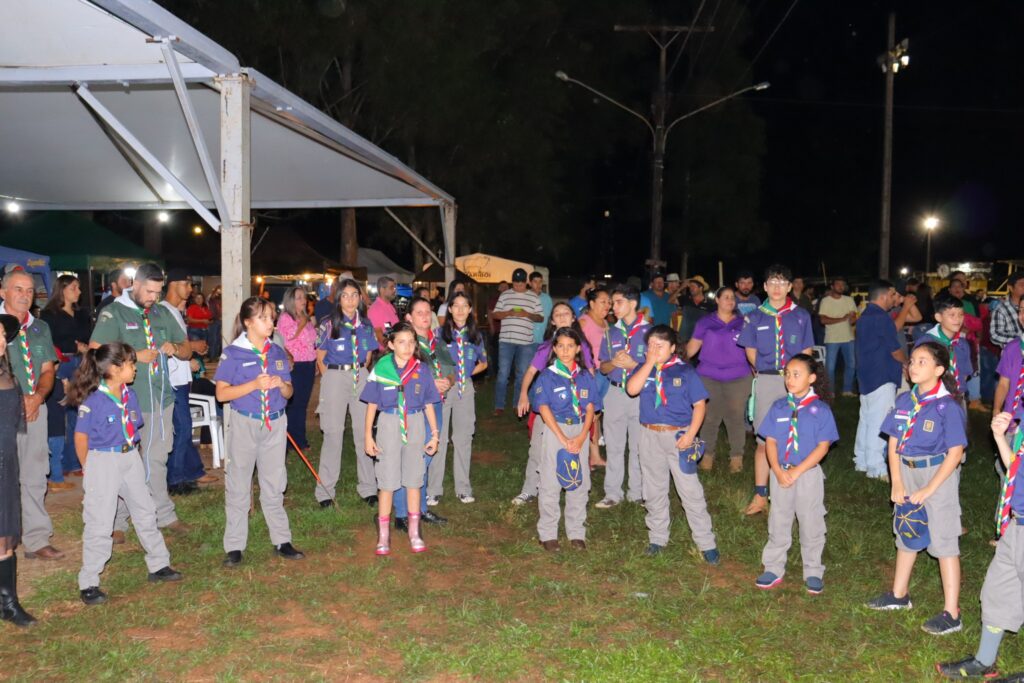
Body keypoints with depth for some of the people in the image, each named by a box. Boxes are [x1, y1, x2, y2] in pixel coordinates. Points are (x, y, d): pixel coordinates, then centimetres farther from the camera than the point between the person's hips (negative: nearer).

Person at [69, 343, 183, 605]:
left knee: (145, 513, 15)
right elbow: (81, 437, -11)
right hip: (103, 463, -7)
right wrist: (90, 469, -2)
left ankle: (159, 566, 30)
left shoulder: (130, 396, 3)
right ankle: (88, 584, 9)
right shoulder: (93, 402, -17)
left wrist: (130, 455, 9)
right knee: (99, 524, -2)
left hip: (131, 459, 7)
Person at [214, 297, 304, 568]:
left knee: (275, 486, 11)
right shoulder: (233, 353, -7)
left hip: (275, 424, 4)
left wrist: (281, 384, -11)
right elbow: (222, 393, -11)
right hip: (244, 424, -4)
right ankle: (234, 547, 12)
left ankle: (282, 541, 20)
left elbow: (289, 393, 12)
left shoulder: (277, 353, 7)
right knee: (238, 487, 3)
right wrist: (255, 385, -21)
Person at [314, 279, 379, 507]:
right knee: (333, 433, 0)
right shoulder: (329, 324, -3)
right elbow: (320, 357, 1)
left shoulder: (365, 325, 7)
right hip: (335, 378, -3)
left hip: (361, 378, 3)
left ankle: (368, 488, 15)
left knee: (364, 432, 5)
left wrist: (360, 373, 7)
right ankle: (326, 491, 10)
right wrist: (331, 379, -3)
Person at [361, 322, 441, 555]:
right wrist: (368, 435, -1)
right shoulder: (381, 368, -7)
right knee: (387, 481, 4)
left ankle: (414, 532, 23)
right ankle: (383, 536, 15)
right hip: (388, 424, -2)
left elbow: (429, 404, 5)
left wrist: (435, 434, 6)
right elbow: (372, 404, -1)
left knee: (413, 479, 11)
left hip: (415, 425, 2)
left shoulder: (421, 369, -2)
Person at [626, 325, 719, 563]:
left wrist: (690, 434, -14)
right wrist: (650, 362, -16)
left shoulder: (684, 370, -5)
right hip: (650, 436, 4)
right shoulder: (644, 369, 4)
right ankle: (658, 537, 29)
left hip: (678, 437, -4)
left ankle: (706, 543, 6)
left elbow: (699, 404, -5)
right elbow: (632, 389, -16)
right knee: (654, 490, 14)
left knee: (691, 491, -2)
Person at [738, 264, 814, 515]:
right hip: (766, 382, 0)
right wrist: (766, 370, 5)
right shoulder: (755, 317, 6)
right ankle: (760, 496, 7)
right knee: (764, 440, 3)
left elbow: (806, 352, 6)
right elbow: (751, 352, 11)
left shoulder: (801, 316, 5)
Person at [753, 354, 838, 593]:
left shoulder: (821, 410, -8)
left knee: (811, 524, 8)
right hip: (780, 474, 3)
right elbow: (770, 441, 0)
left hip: (808, 474, -3)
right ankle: (774, 569, 24)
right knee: (778, 522, 12)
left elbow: (823, 446, -12)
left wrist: (797, 471, -17)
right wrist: (778, 471, -13)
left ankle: (813, 572, 23)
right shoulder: (778, 407, 2)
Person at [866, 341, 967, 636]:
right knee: (906, 533, 19)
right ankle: (899, 595, 36)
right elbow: (894, 443, 4)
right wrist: (897, 484, -3)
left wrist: (928, 490, -17)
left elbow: (955, 452, -16)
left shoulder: (947, 405, -16)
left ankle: (951, 614, 7)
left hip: (938, 473, -7)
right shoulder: (905, 400, 2)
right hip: (907, 471, 7)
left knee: (943, 542, -2)